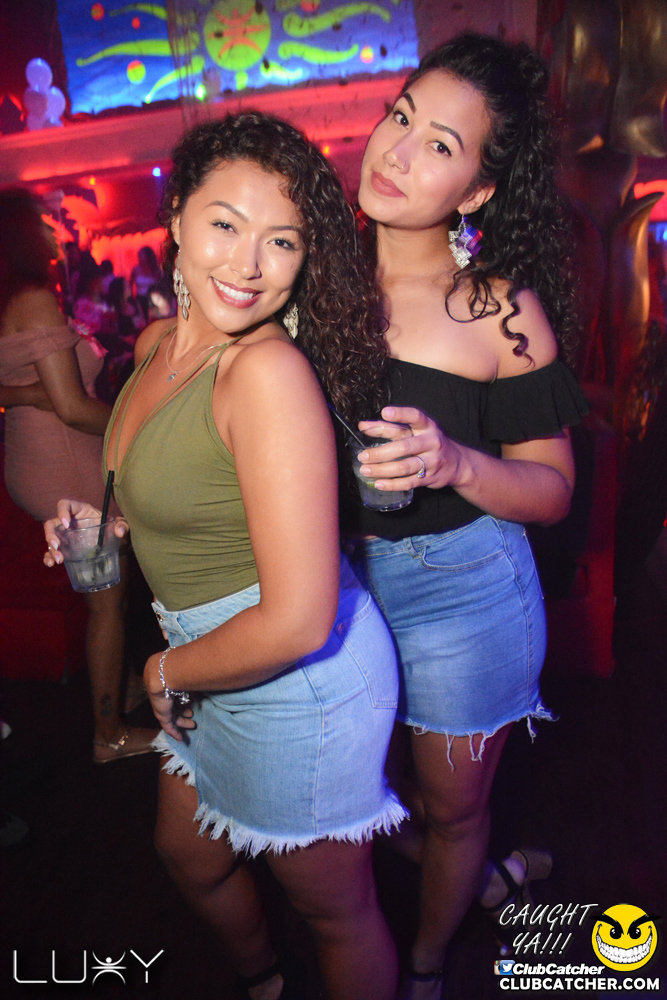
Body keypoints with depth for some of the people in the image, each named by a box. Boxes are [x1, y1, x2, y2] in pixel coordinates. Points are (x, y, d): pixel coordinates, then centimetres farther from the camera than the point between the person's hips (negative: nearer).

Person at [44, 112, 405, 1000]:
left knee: (336, 911, 18)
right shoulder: (158, 342, 0)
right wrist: (102, 529, 3)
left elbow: (298, 620, -28)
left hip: (298, 687, -9)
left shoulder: (269, 370, -27)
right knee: (190, 854, 32)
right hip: (210, 669, 9)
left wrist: (167, 675, -13)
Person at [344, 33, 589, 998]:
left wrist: (455, 463, -29)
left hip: (459, 584, -4)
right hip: (334, 572, 4)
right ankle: (485, 877, 55)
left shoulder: (504, 312, -16)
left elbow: (553, 489, -10)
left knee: (450, 806, 17)